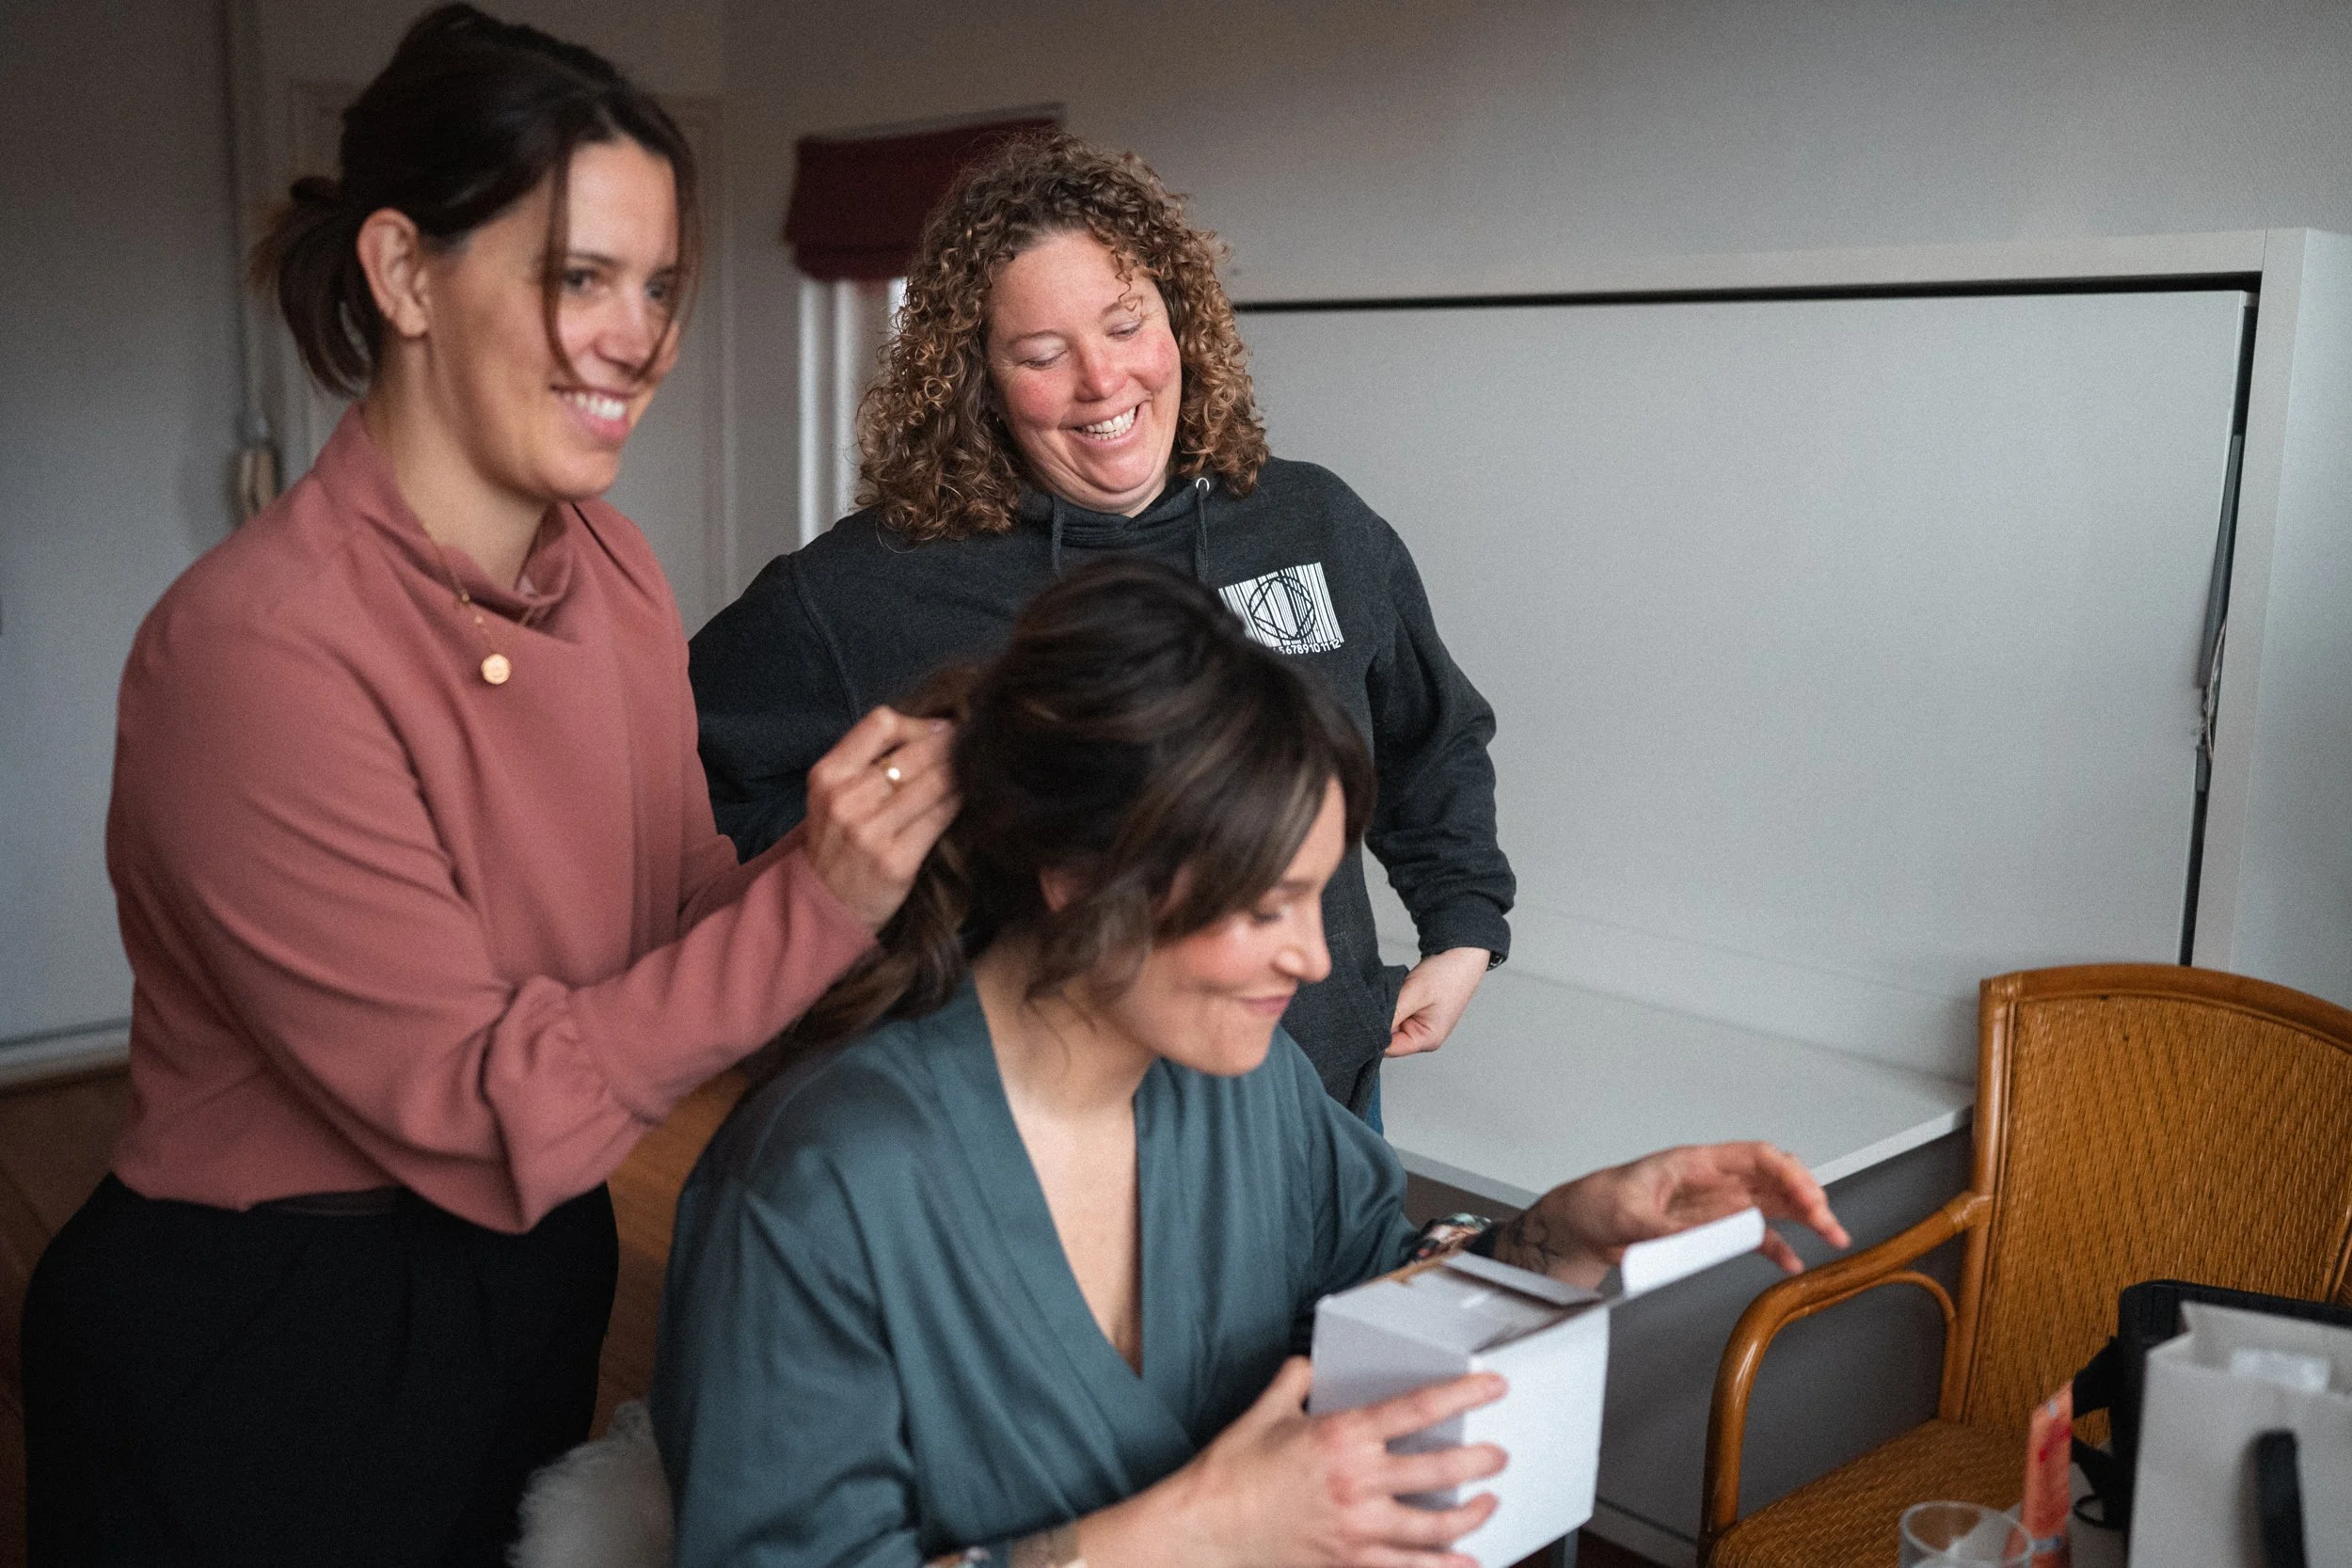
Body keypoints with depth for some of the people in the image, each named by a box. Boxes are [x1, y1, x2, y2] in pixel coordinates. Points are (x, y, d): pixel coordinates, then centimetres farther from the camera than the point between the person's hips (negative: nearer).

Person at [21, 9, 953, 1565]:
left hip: (539, 1271, 7)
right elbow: (479, 1115, -24)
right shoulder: (253, 647, -25)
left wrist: (881, 854, -19)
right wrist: (814, 904, -29)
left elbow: (676, 905, -3)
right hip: (261, 1349, -6)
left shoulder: (612, 566, -3)